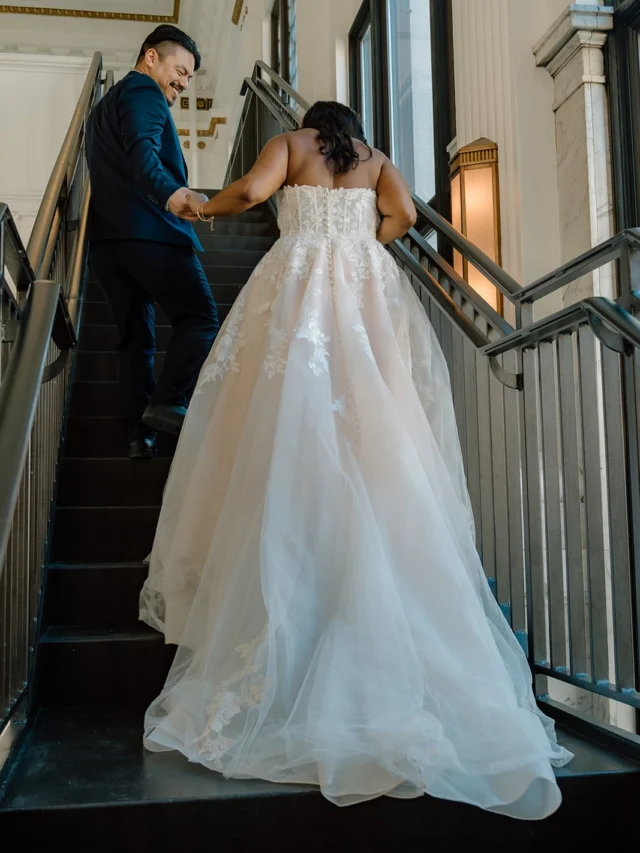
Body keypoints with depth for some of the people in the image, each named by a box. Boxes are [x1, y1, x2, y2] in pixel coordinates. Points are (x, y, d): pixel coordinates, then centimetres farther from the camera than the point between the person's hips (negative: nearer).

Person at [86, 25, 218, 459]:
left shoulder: (103, 106, 30)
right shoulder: (144, 92, -2)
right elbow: (142, 152, -21)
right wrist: (171, 194, -38)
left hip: (107, 239, 9)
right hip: (151, 232, -9)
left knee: (135, 337, 8)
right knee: (200, 318, -3)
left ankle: (141, 432, 6)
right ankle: (167, 403, -17)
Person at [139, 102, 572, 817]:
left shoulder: (290, 142, 19)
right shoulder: (376, 159, 25)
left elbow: (252, 190, 1)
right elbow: (402, 214, 8)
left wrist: (206, 206, 19)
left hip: (300, 279, -2)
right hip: (371, 284, 3)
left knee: (291, 436, -10)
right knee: (377, 443, -5)